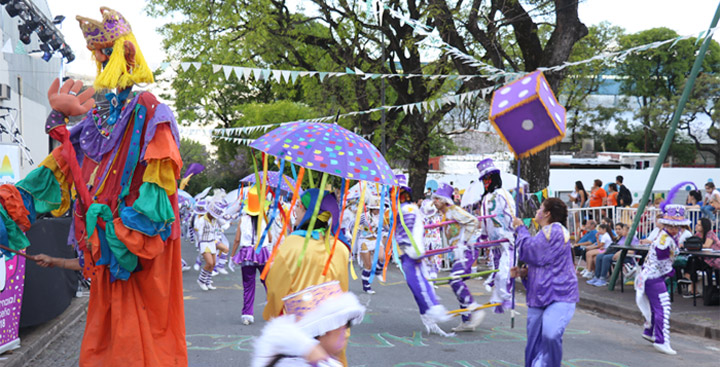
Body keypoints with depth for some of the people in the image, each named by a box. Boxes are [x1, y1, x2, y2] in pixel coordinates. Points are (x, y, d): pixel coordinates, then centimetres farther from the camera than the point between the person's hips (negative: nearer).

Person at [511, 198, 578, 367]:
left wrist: (520, 229, -3)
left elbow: (532, 253, -17)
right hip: (539, 296, 9)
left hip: (559, 296, -9)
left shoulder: (555, 230, -10)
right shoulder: (545, 233, 22)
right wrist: (522, 272, 9)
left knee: (550, 334, -29)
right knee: (534, 344, 7)